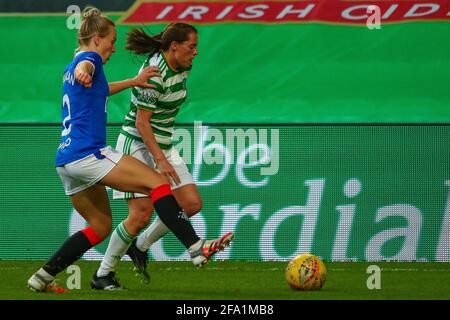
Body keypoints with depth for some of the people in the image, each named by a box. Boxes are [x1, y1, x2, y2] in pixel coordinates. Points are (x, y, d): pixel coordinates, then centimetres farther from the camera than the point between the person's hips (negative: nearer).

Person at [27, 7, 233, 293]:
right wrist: (82, 72, -55)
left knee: (100, 226, 17)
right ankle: (196, 247, -24)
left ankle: (42, 277, 13)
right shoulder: (89, 58, -4)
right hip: (88, 153, -10)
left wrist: (133, 82, 51)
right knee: (158, 183, -11)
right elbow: (85, 65, -32)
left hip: (67, 161, 10)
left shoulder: (71, 68, 23)